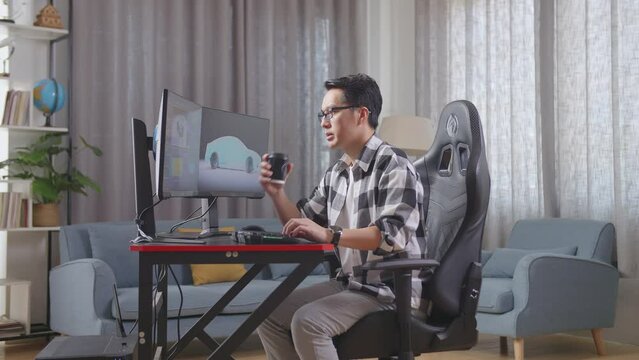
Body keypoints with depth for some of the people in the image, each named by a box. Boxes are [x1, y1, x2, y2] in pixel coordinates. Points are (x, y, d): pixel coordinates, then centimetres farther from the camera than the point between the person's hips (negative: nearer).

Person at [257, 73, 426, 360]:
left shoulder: (393, 166, -15)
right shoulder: (336, 173, 11)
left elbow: (394, 234, -29)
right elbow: (302, 225, 19)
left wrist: (329, 235, -37)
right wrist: (276, 192, 1)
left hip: (392, 290, -8)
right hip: (349, 283, 9)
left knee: (307, 322, -26)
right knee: (269, 315, 1)